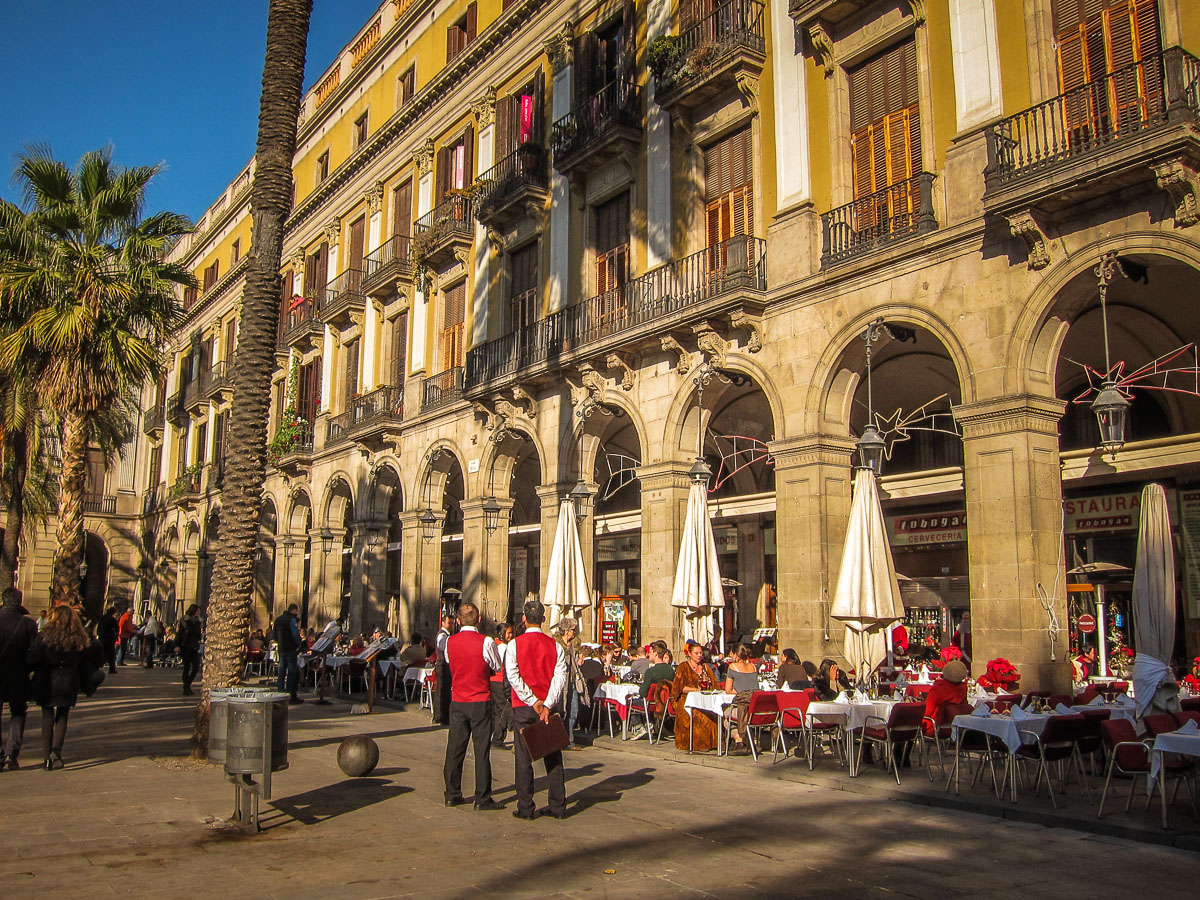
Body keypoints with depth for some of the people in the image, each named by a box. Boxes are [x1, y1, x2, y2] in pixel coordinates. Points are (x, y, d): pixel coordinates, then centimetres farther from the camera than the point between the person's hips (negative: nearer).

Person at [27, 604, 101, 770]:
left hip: (46, 683, -1)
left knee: (47, 718, 11)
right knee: (62, 718, 13)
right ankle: (56, 750, -9)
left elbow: (32, 658, -13)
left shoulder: (45, 635, -8)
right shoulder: (80, 639, -1)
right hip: (68, 685, 1)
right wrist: (88, 684, 12)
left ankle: (47, 757, 10)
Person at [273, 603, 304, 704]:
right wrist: (299, 644, -5)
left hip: (281, 649, 8)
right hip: (291, 649, -8)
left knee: (282, 672, 13)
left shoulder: (278, 619, 13)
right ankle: (291, 696, -5)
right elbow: (295, 634, -20)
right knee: (293, 673, -4)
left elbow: (273, 634, 19)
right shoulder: (291, 620, -13)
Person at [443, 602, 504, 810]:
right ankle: (482, 798, 4)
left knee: (455, 748, 10)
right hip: (480, 701, -4)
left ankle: (452, 795, 18)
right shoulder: (486, 642, -13)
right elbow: (498, 667, 0)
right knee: (482, 749, 1)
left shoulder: (450, 642, -1)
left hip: (457, 701, 4)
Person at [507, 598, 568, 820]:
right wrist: (546, 705, -14)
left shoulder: (515, 644, -5)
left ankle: (525, 808, 7)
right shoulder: (555, 645, 1)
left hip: (523, 708, -2)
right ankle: (558, 806, 12)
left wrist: (533, 702, -11)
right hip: (548, 706, 2)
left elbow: (513, 676, -13)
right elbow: (560, 677, -8)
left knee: (523, 758, 4)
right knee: (553, 756, 9)